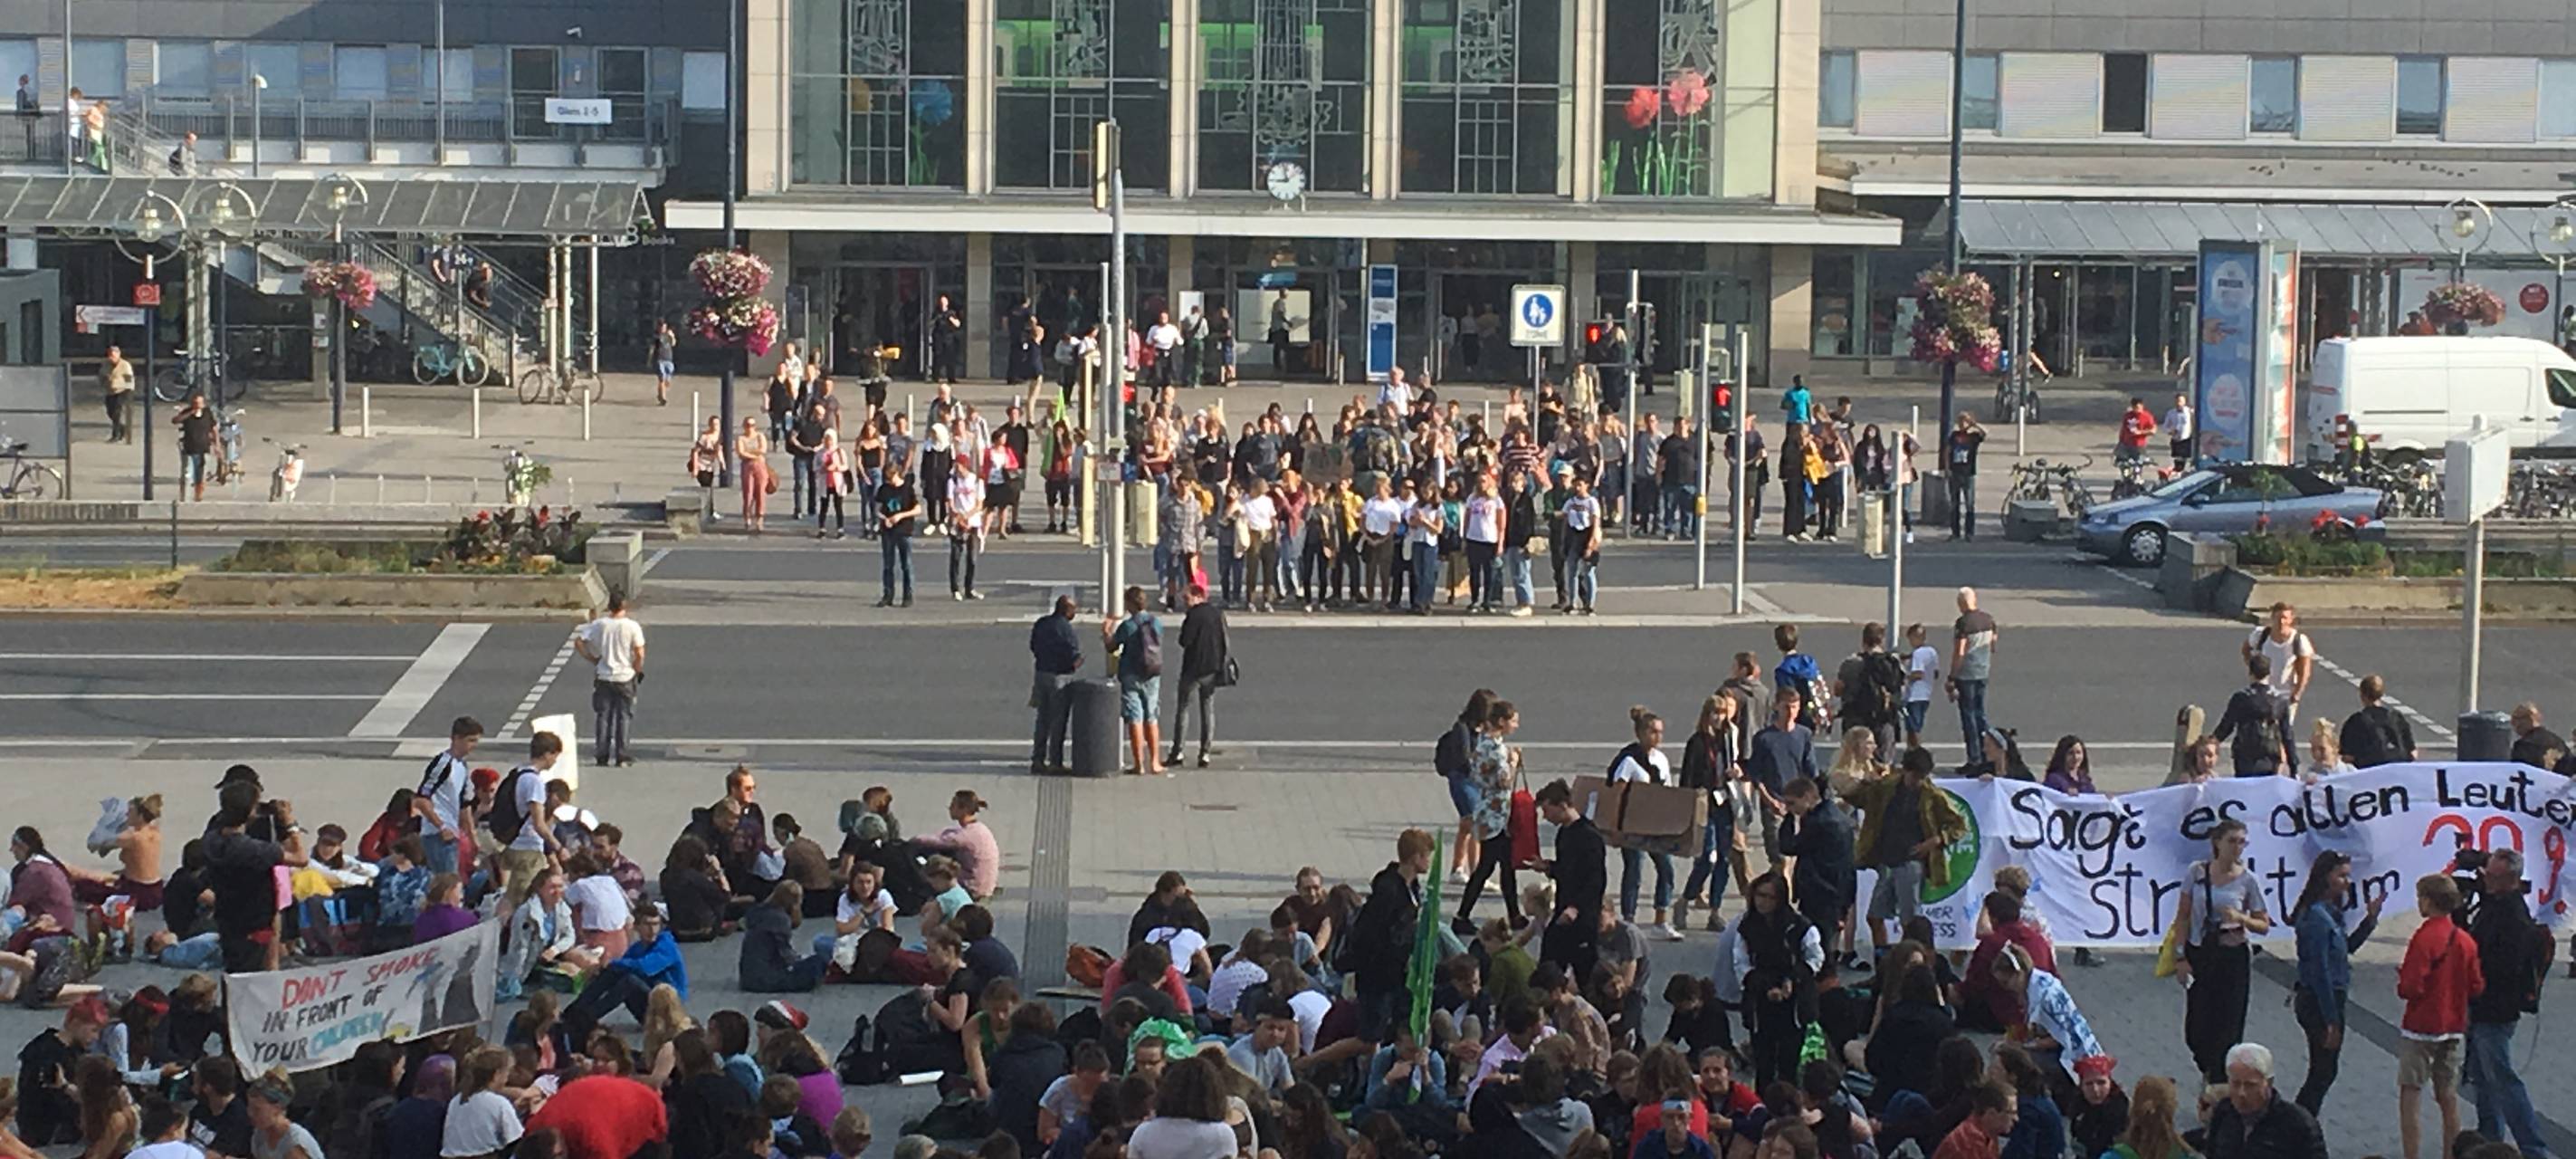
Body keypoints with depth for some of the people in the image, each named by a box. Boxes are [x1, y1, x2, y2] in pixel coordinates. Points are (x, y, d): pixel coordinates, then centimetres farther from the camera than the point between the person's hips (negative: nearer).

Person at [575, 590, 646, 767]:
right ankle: (621, 755, 6)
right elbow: (640, 654, -12)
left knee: (603, 716, 9)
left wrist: (592, 659, 6)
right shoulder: (632, 626, -11)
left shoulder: (599, 624, -4)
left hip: (603, 677, 2)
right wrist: (637, 670, 5)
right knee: (624, 716, 7)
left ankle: (603, 755, 9)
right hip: (625, 677, -2)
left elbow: (578, 642, -4)